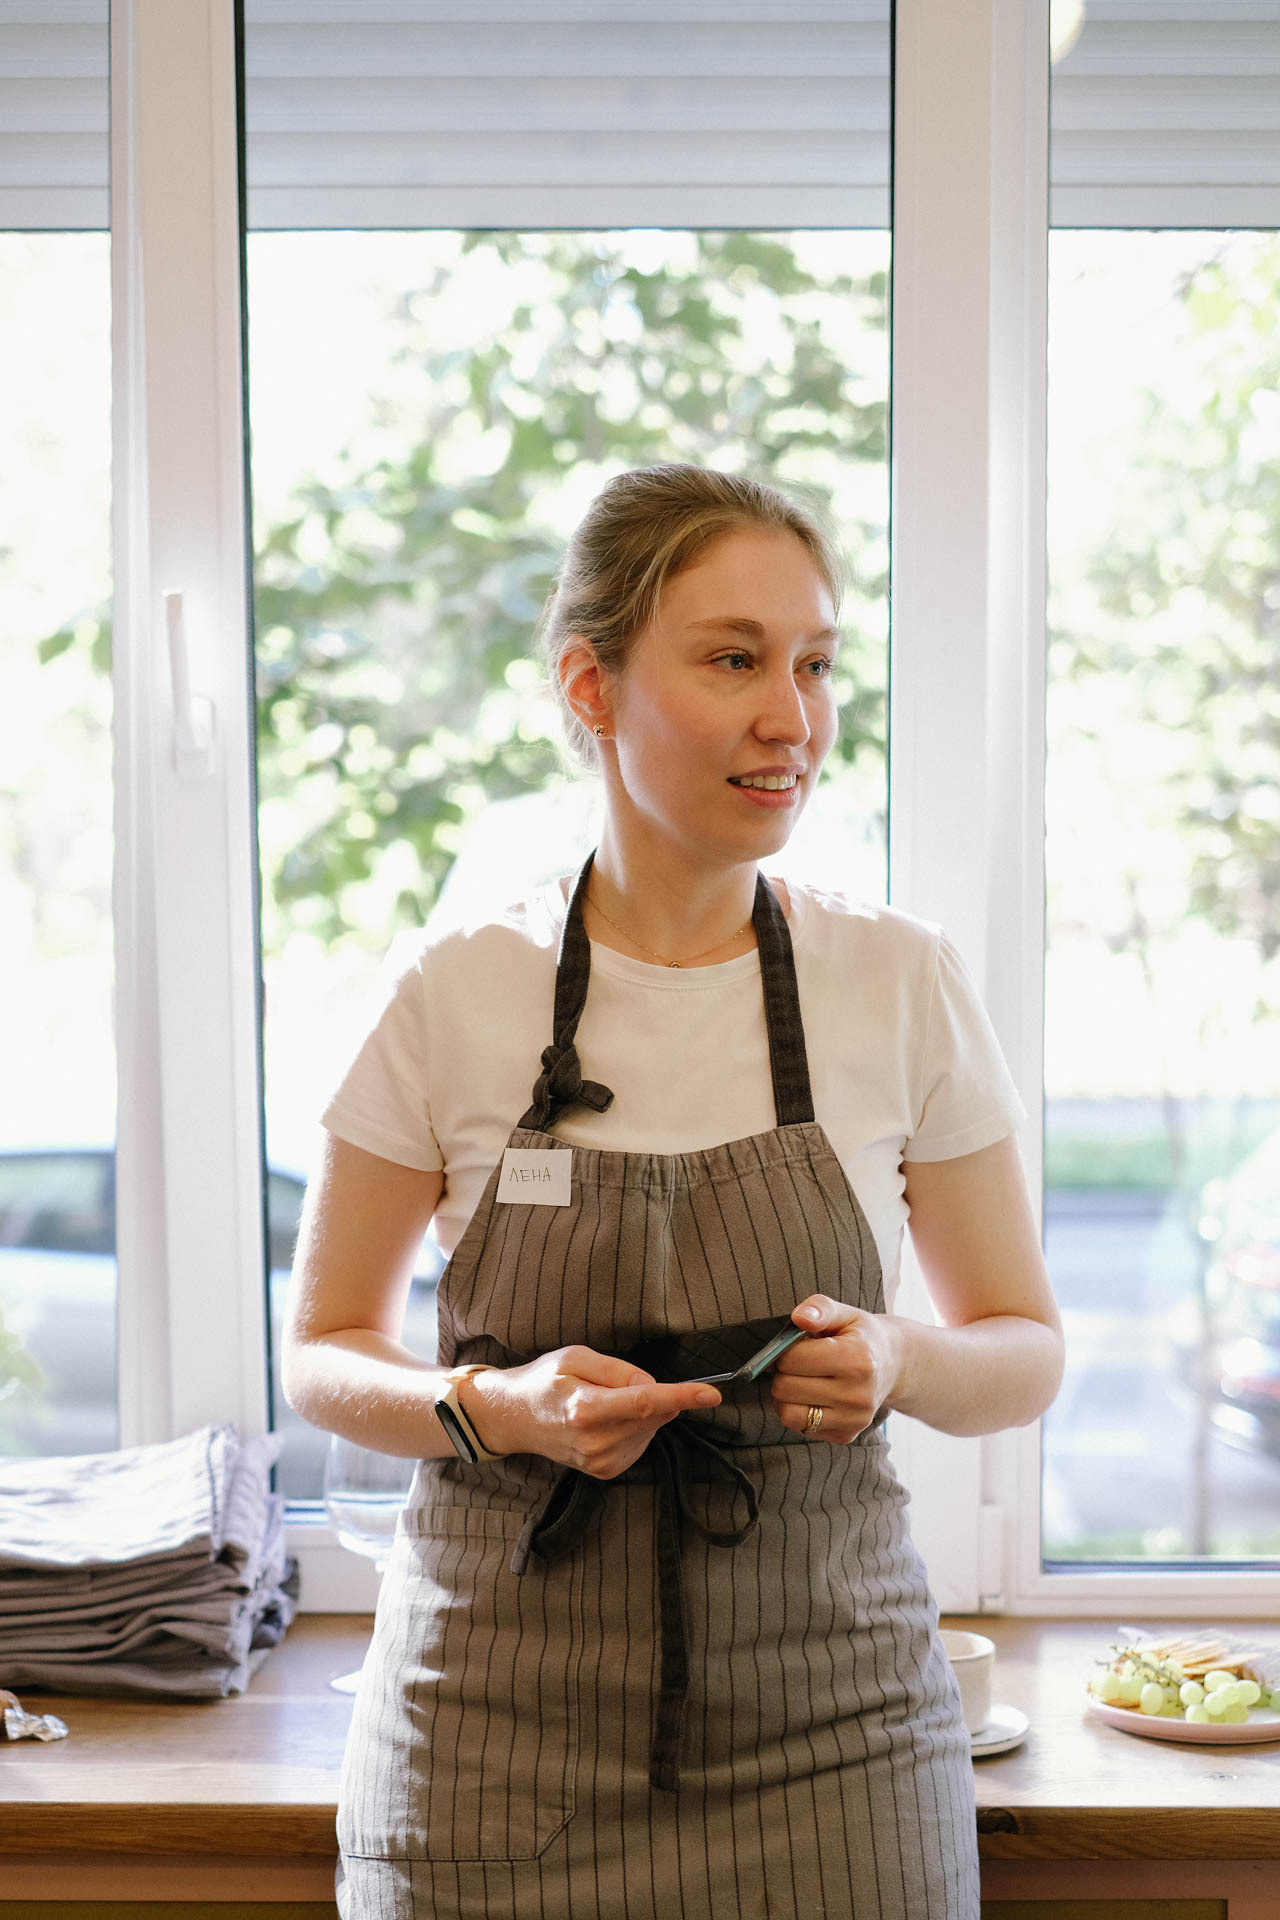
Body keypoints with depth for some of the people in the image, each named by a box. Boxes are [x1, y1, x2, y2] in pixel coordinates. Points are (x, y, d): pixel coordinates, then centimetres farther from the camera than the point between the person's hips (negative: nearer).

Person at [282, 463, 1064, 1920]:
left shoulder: (907, 986, -3)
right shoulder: (456, 996, -5)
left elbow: (1024, 1351, 5)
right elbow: (323, 1355, 3)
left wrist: (899, 1364, -16)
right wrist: (496, 1407, -16)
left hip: (826, 1711, 1)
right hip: (504, 1730, 0)